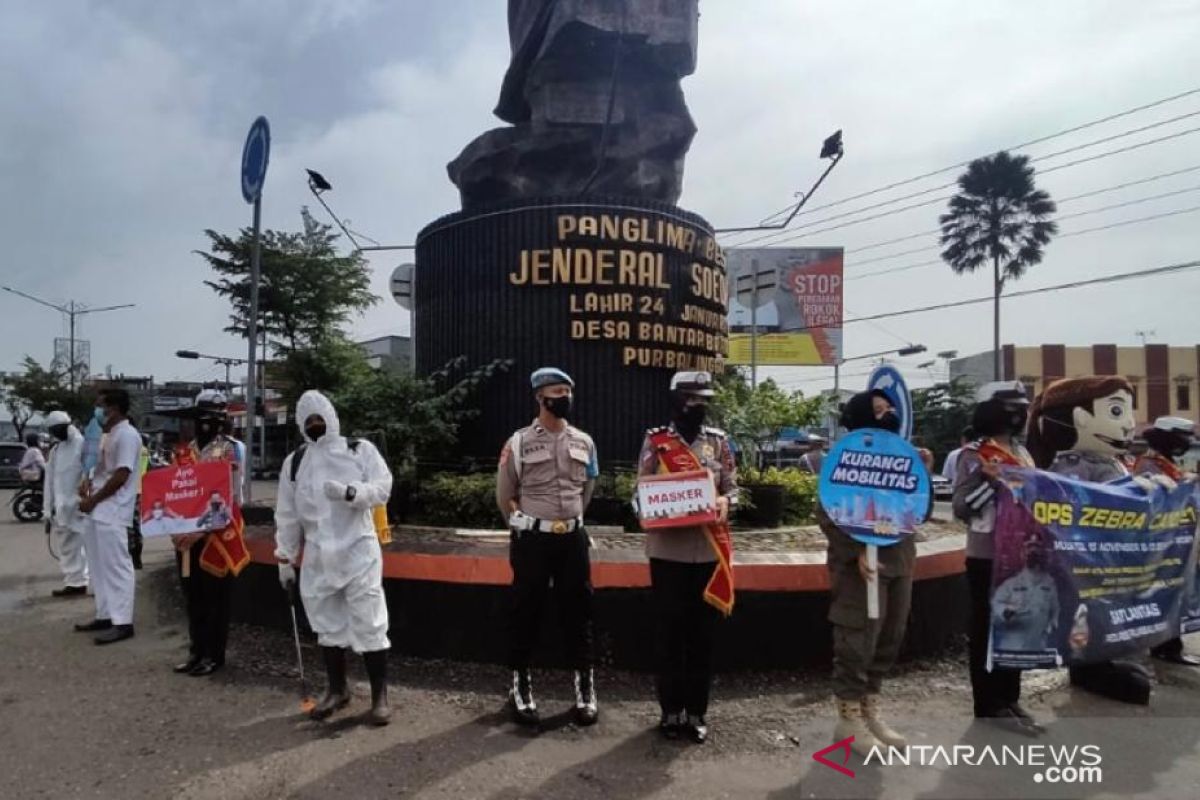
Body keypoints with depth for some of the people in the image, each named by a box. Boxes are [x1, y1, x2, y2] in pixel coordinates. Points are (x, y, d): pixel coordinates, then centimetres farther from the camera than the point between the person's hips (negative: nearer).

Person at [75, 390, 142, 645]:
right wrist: (87, 483, 5)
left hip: (112, 514, -10)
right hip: (97, 512, 10)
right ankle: (105, 616, 24)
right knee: (100, 567, 15)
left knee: (117, 567, -7)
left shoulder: (127, 435, -14)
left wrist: (92, 500, -13)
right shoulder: (109, 435, 17)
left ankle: (122, 622, -3)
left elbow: (121, 476, -19)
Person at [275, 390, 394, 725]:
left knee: (369, 626, -2)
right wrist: (285, 558, 11)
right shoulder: (294, 461, 10)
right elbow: (287, 515, 12)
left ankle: (380, 696, 9)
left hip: (358, 553, -4)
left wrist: (350, 491, -27)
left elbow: (383, 488, -9)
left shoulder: (360, 449, -1)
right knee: (328, 626, 15)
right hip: (317, 558, 4)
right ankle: (337, 689, 31)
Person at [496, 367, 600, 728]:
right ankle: (521, 685, 21)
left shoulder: (584, 442, 6)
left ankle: (585, 687, 19)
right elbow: (504, 496, 5)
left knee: (577, 611, 8)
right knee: (526, 611, 6)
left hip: (573, 538, 3)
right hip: (533, 539, -3)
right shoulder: (518, 443, -5)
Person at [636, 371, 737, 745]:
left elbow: (732, 487, 8)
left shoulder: (719, 441, 8)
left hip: (708, 550, 2)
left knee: (703, 633, 9)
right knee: (670, 632, 6)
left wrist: (725, 501, -14)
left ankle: (697, 712, 22)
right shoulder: (655, 440, 2)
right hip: (667, 549, -2)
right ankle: (671, 711, 20)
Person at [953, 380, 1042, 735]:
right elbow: (961, 507, -17)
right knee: (986, 630, 1)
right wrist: (991, 482, -28)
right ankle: (990, 704, 10)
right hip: (987, 557, -8)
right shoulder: (974, 455, -11)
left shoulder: (1021, 453, 13)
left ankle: (1009, 699, 28)